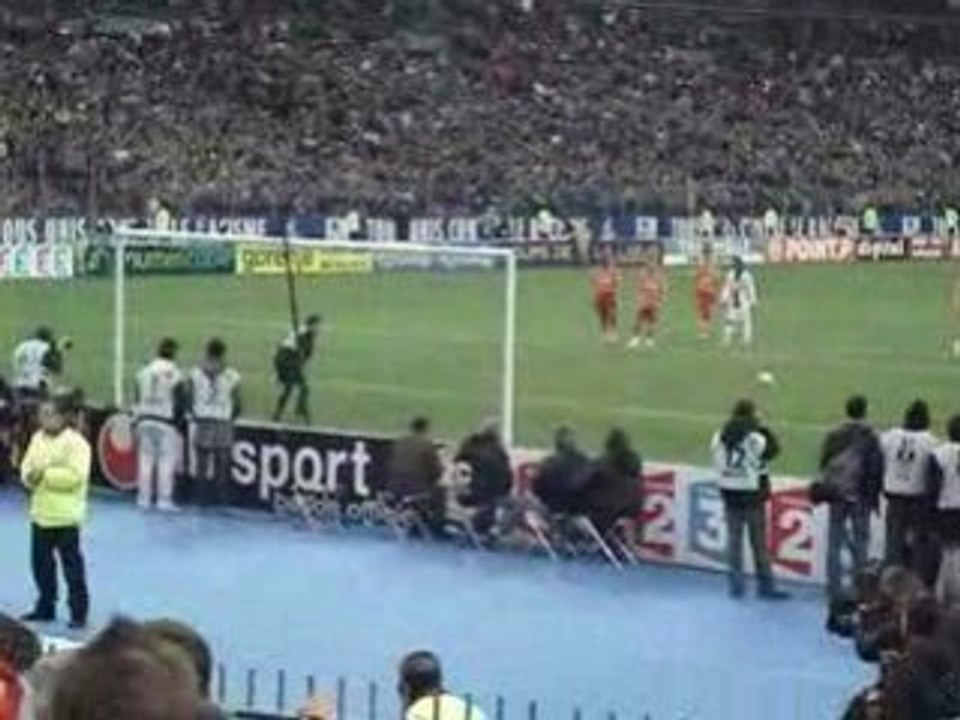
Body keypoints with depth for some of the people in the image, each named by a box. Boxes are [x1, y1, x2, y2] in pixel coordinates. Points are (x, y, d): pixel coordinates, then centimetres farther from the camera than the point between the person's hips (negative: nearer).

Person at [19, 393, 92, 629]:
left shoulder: (75, 442, -15)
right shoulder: (38, 438, 8)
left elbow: (75, 476, -23)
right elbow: (27, 466, 13)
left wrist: (46, 474, -23)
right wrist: (30, 476, -11)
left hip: (65, 516, -7)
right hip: (40, 513, 7)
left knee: (72, 564, 0)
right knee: (41, 562, 15)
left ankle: (79, 611, 7)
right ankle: (45, 607, 28)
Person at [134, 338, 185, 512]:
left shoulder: (144, 371, 7)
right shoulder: (174, 374, -10)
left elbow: (137, 398, 12)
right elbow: (179, 402, -9)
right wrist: (178, 422, 1)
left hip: (144, 420, 5)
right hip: (166, 422, -5)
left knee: (145, 459, 10)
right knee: (166, 461, -1)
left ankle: (143, 498, 13)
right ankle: (164, 500, -3)